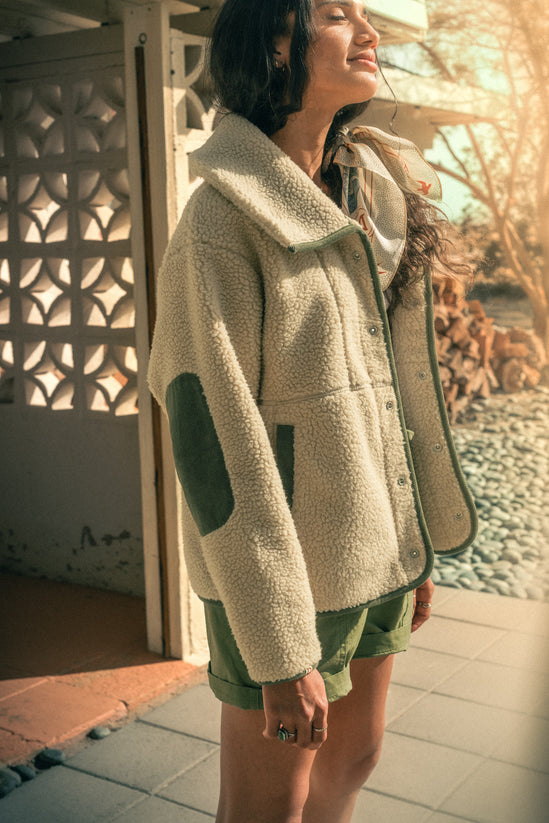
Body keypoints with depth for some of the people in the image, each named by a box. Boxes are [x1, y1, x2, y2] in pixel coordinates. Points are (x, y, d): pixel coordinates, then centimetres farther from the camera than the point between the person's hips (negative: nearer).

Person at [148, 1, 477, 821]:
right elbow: (215, 436, -19)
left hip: (377, 552, 7)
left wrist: (419, 541, 13)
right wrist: (281, 654, -18)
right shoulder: (223, 218, -16)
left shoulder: (375, 195, 6)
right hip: (279, 569, -7)